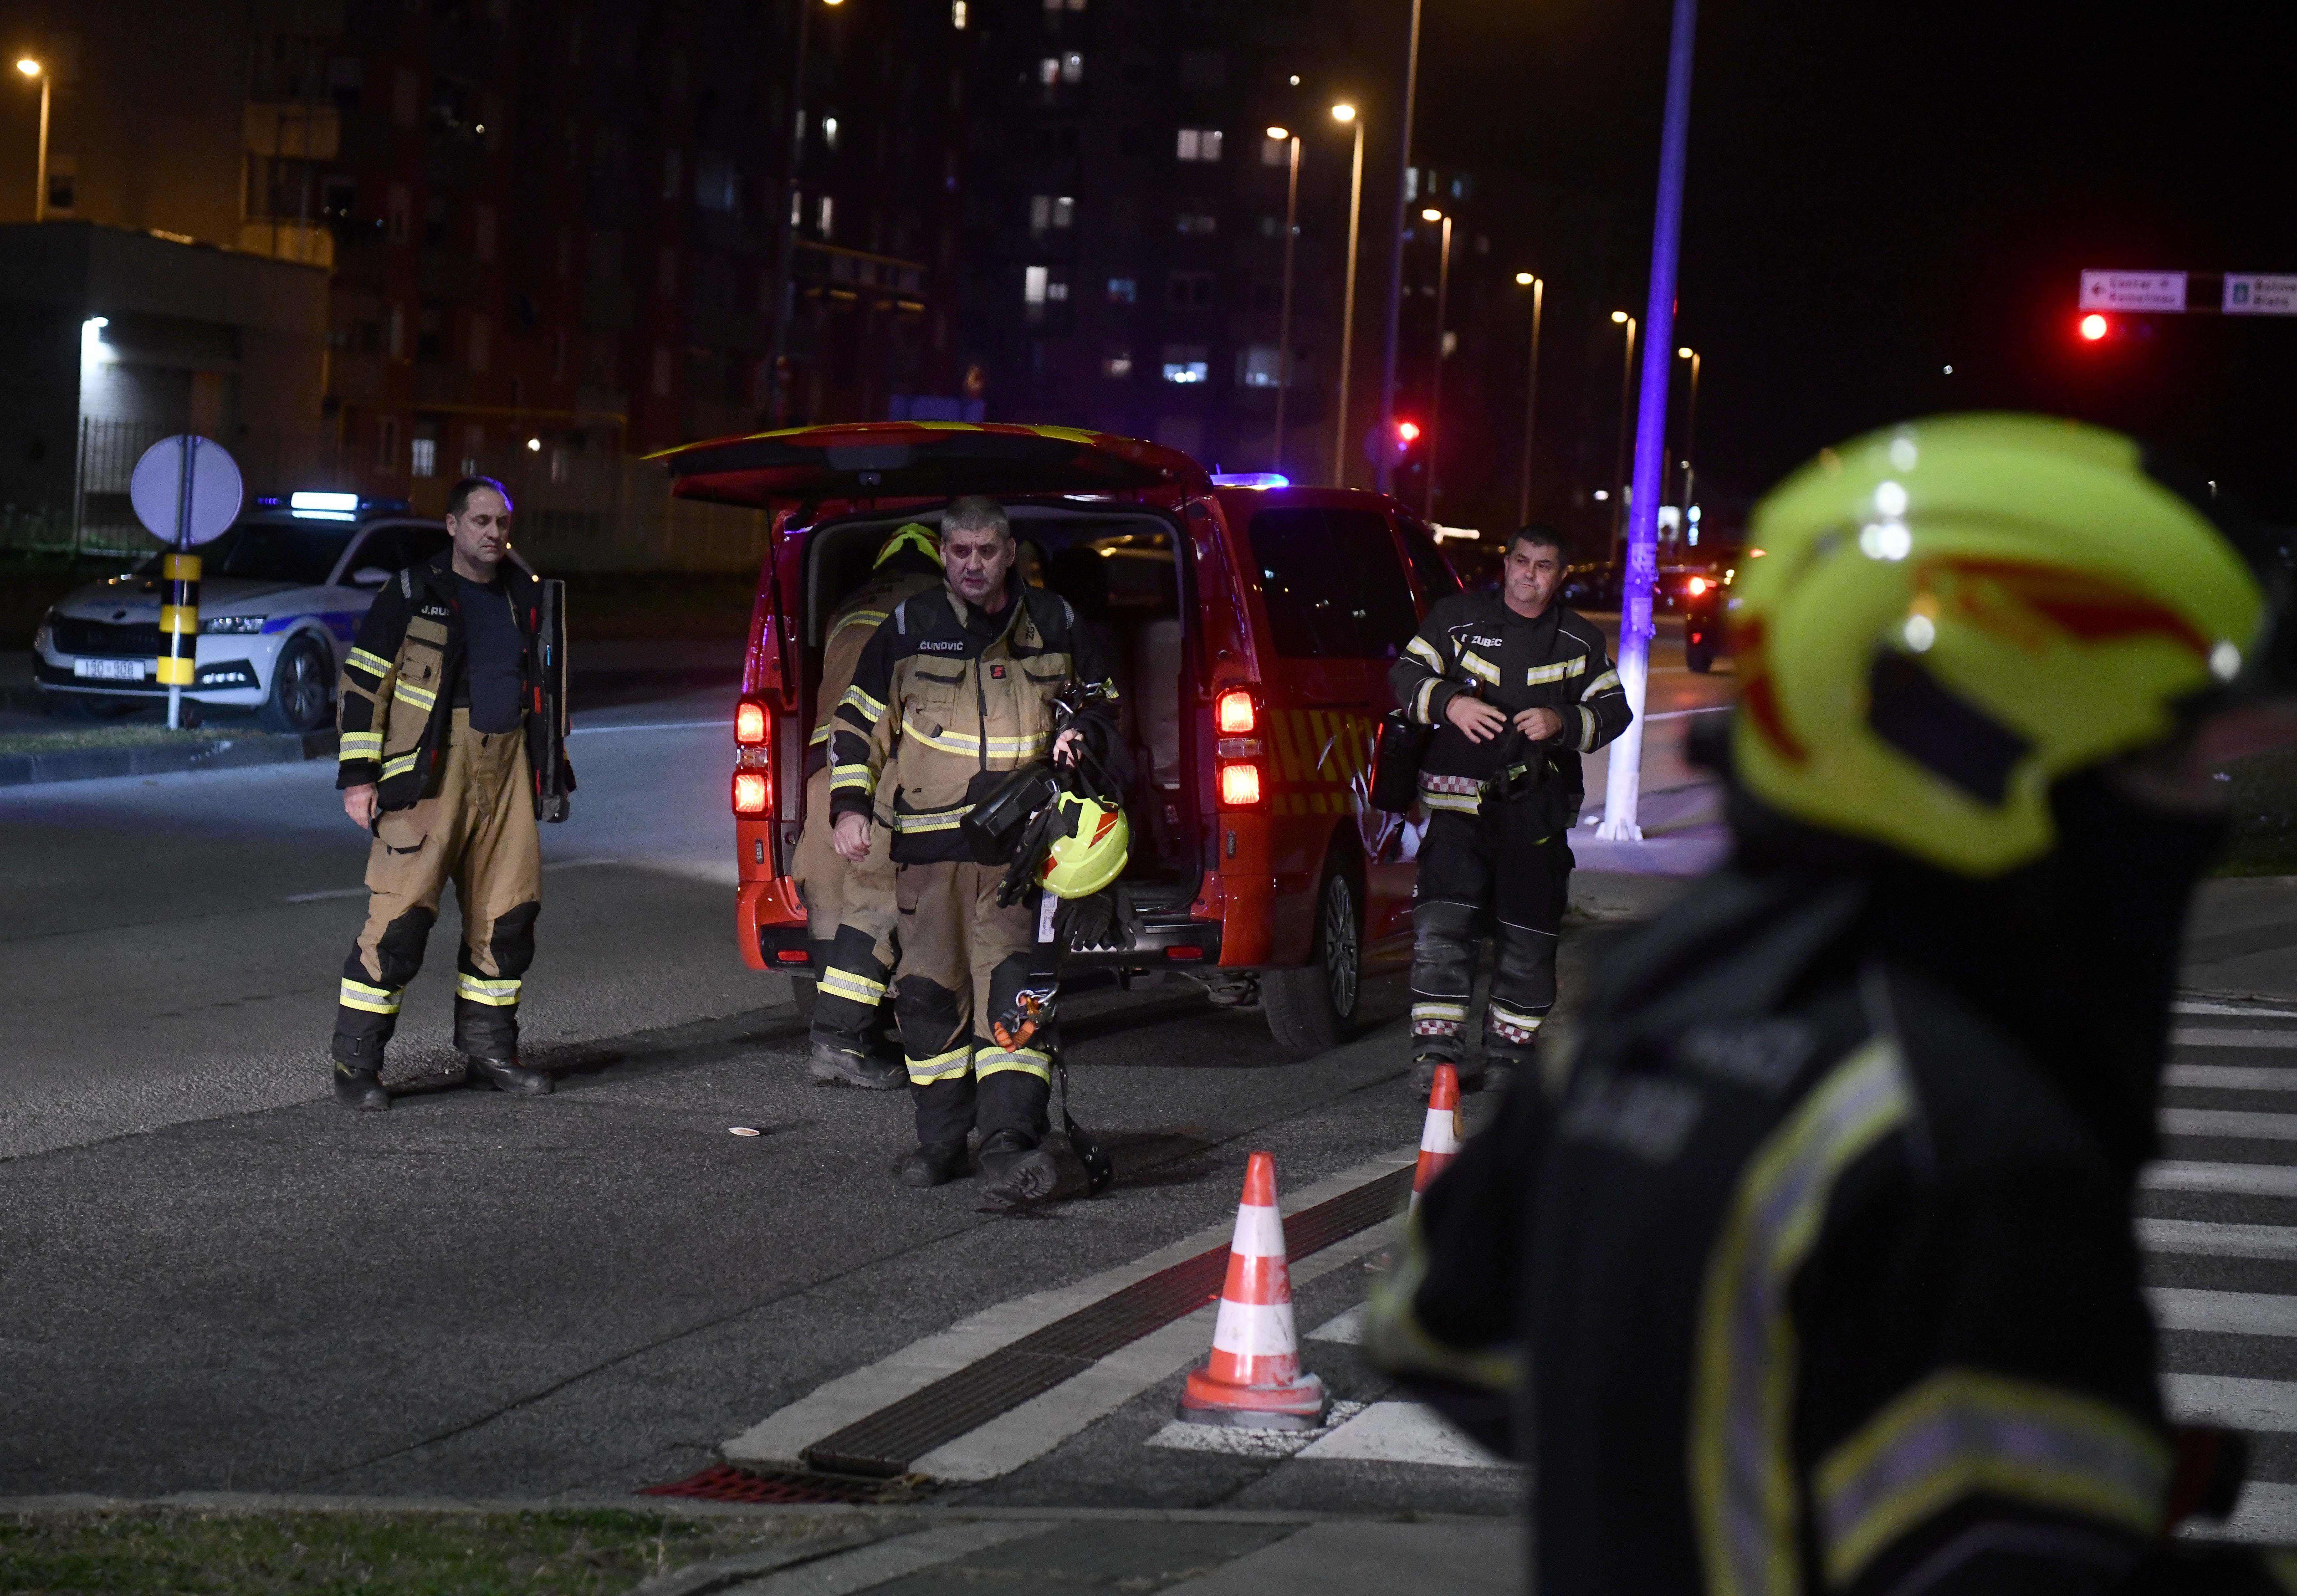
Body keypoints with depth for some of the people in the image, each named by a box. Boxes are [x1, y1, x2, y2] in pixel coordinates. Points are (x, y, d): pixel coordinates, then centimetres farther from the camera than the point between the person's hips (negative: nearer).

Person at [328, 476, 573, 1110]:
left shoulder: (524, 598, 14)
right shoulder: (412, 594, -2)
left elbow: (543, 684, 26)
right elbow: (363, 683, -2)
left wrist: (551, 767, 23)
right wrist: (358, 774, -7)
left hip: (506, 770, 6)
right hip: (430, 771, -6)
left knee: (508, 913, 8)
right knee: (401, 914, -10)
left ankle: (488, 1049, 22)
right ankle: (355, 1063, -5)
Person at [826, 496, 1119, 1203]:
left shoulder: (1053, 624, 9)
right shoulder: (909, 628, 7)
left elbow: (1102, 701, 22)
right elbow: (859, 721, 12)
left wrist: (1083, 734, 0)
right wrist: (851, 806, 3)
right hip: (928, 847, 1)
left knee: (1014, 988, -14)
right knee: (928, 991, 5)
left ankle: (1010, 1142, -20)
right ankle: (941, 1139, 18)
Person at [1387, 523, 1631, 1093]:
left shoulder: (1580, 643, 11)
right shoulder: (1457, 619, 7)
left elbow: (1613, 711, 9)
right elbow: (1406, 676, 4)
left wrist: (1563, 722, -11)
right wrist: (1449, 702, -16)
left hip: (1537, 810, 2)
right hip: (1460, 799, -2)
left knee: (1528, 939, 3)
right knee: (1442, 926, -13)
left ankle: (1508, 1055, 15)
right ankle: (1435, 1053, -11)